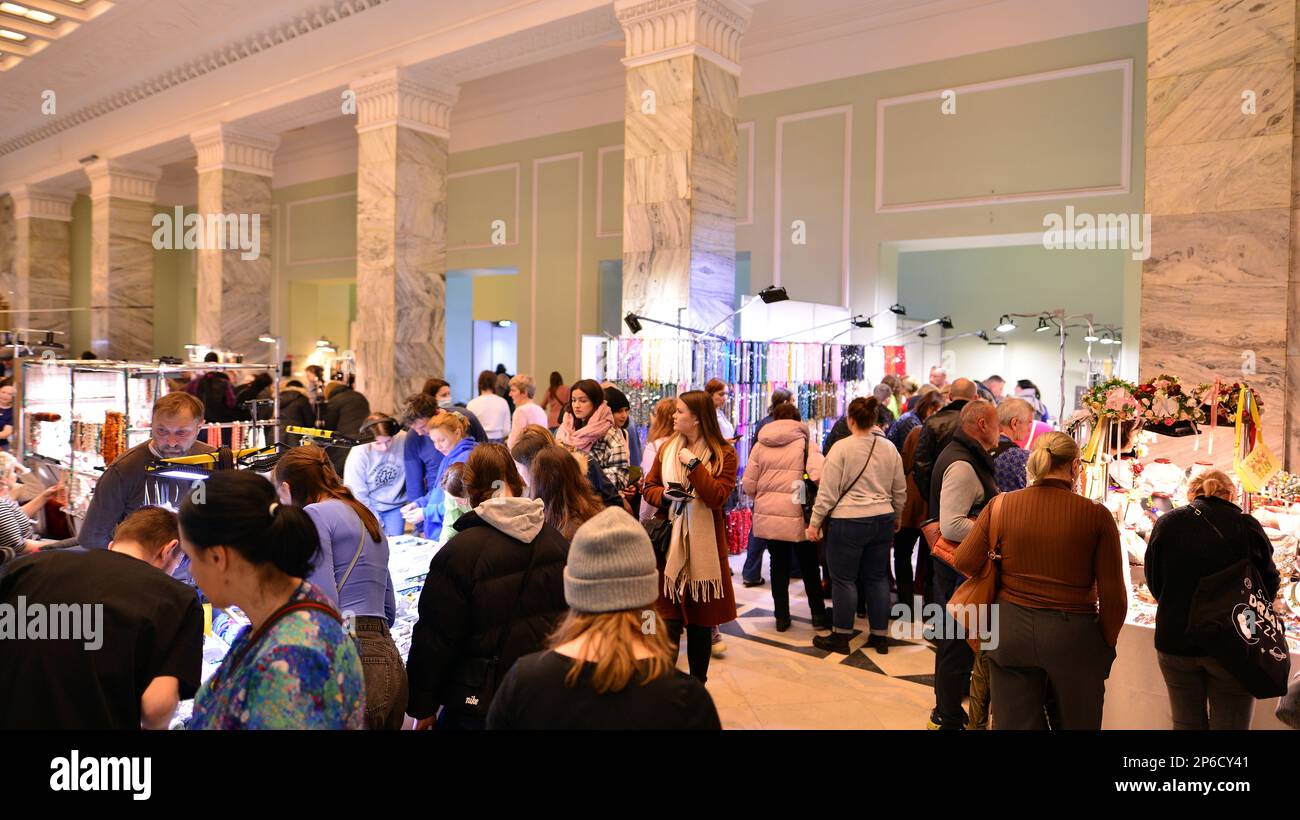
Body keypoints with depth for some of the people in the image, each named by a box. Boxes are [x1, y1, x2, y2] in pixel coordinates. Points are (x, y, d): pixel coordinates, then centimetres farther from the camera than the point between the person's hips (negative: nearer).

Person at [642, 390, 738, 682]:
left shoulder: (724, 453, -4)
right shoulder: (667, 448, 7)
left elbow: (717, 497, -15)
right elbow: (649, 487, 10)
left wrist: (693, 463, -17)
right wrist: (665, 495, -10)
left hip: (704, 546, -2)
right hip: (669, 542, 2)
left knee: (701, 621, 9)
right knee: (669, 620, 1)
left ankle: (698, 684, 25)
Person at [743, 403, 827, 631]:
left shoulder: (760, 446, 3)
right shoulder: (806, 444, -4)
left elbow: (749, 486, 0)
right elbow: (819, 476, -20)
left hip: (768, 516, 2)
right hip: (797, 516, -2)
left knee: (779, 565, 14)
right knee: (809, 566, 15)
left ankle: (782, 617, 19)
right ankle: (818, 614, 22)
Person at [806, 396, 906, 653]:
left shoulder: (842, 447, -11)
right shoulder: (889, 448, 5)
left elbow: (828, 491, -11)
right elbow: (900, 490, 12)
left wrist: (815, 522, -4)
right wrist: (895, 517, 26)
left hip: (848, 521, -5)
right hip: (883, 521, 5)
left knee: (844, 579, 5)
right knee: (877, 578, 14)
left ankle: (841, 637, 13)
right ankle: (880, 636, 21)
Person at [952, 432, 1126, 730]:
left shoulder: (1001, 505, -6)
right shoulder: (1096, 515, -10)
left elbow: (964, 562, -5)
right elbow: (1113, 595, -8)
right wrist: (1106, 646, 6)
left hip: (1011, 630, 1)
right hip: (1074, 636, -1)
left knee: (1013, 722, 13)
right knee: (1075, 723, 19)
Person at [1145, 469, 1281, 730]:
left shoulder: (1166, 524, -3)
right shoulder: (1247, 526, -8)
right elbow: (1270, 584, 1)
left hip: (1175, 641, 2)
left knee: (1187, 723, 15)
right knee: (1230, 723, 9)